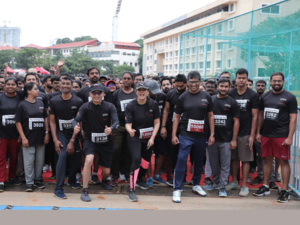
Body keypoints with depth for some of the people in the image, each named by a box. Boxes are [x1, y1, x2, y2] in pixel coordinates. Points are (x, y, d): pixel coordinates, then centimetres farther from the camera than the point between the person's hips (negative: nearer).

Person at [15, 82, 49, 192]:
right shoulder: (22, 105, -5)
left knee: (40, 161, 10)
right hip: (29, 138, -4)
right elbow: (18, 122, -6)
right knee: (29, 161, 1)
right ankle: (29, 182, 12)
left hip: (40, 138, 4)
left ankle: (37, 179, 24)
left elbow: (45, 118, 15)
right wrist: (23, 138, -10)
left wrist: (47, 133, 7)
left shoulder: (40, 103, 9)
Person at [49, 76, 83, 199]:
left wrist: (72, 141, -13)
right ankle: (58, 188, -14)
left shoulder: (78, 102, -8)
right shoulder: (54, 101, -3)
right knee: (62, 155, -22)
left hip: (74, 134, 1)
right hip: (61, 134, -1)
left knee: (77, 160, 4)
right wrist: (55, 139, -10)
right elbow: (52, 122, -1)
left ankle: (71, 180, 37)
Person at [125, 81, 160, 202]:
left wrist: (152, 138, -11)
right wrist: (130, 130, -40)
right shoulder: (131, 106, -12)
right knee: (136, 159, -19)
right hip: (134, 137, -3)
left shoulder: (153, 104, -7)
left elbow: (157, 123, -3)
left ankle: (139, 179, 41)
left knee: (146, 161, 11)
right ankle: (132, 190, -16)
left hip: (148, 138, 4)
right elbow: (128, 124, -16)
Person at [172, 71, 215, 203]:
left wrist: (212, 134, 2)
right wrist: (174, 135, -2)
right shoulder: (183, 97, 1)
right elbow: (176, 117, 4)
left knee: (199, 161, 14)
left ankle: (196, 185, 32)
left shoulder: (206, 97, 4)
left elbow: (210, 116, 7)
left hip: (201, 136, 2)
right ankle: (177, 189, 0)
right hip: (185, 135, -2)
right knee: (181, 161, -7)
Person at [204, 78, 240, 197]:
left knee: (225, 165, 1)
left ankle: (222, 187, 9)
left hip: (226, 139, -2)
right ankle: (215, 182, 29)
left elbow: (236, 121, 0)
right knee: (213, 163, 13)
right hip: (212, 137, 3)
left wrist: (234, 139, -6)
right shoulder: (211, 100, 6)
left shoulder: (232, 102, 0)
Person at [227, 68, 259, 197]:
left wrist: (252, 135, -8)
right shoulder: (230, 94, 5)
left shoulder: (253, 95, -2)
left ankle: (244, 186, 9)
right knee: (234, 158, 10)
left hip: (246, 133, -2)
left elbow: (254, 116, -3)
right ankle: (234, 181, 24)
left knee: (245, 160, 1)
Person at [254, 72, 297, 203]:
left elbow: (293, 118, -6)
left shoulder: (289, 97, -3)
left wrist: (290, 137, -13)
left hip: (281, 136, -4)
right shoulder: (265, 96, 10)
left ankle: (285, 191, 8)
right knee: (267, 160, 12)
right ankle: (265, 187, 23)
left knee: (283, 162, 0)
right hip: (266, 134, 4)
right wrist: (258, 132, 11)